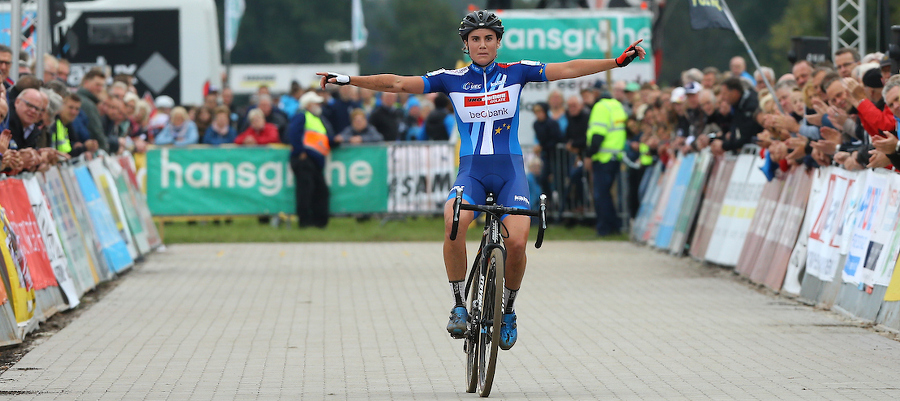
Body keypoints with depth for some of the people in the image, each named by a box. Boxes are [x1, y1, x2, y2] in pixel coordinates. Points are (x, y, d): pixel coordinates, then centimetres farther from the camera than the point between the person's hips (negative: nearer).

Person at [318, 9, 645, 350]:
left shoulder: (516, 73, 4)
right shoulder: (452, 79, 4)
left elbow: (568, 69, -1)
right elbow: (398, 83, 1)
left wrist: (618, 61, -8)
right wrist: (349, 80, -7)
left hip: (509, 171, 0)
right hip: (471, 171, 0)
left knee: (516, 242, -21)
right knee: (453, 223, -31)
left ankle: (508, 311, 7)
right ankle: (459, 306, -17)